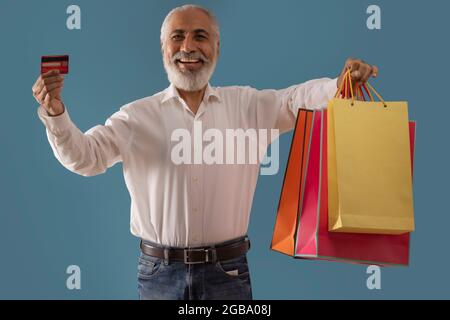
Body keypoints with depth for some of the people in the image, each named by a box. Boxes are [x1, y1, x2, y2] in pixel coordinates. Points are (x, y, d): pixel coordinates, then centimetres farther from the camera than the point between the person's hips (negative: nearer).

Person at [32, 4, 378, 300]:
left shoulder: (247, 104, 3)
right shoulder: (138, 115, 1)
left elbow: (298, 98, -6)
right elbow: (84, 156, -5)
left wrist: (342, 84, -26)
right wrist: (55, 114, -23)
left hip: (227, 270, 0)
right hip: (159, 271, 0)